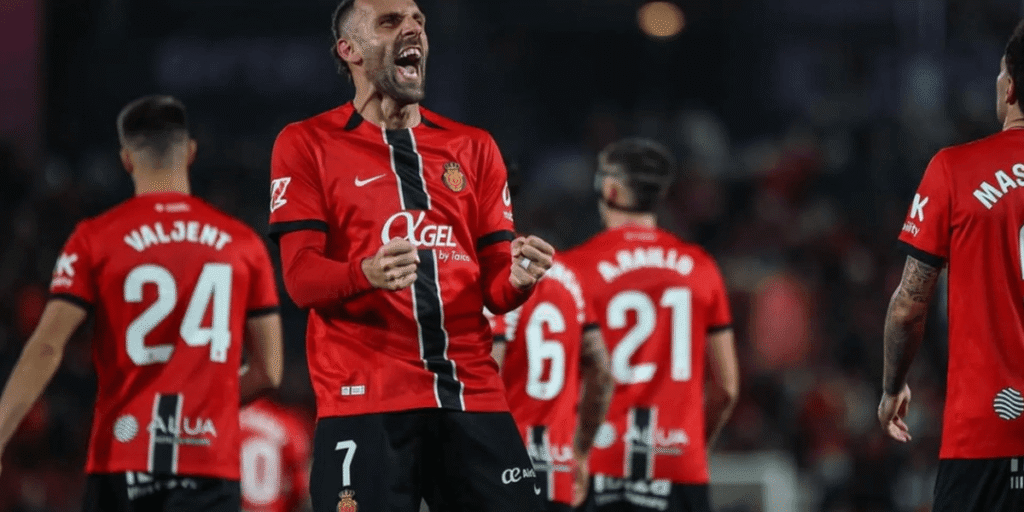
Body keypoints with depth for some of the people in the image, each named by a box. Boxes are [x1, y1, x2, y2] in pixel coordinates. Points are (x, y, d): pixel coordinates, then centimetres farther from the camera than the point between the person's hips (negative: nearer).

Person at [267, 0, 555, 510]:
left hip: (472, 395, 4)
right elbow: (300, 276, -4)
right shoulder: (307, 144, 5)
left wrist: (517, 279, -10)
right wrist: (366, 274, -25)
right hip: (364, 399, -4)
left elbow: (493, 287, 14)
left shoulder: (473, 147, 17)